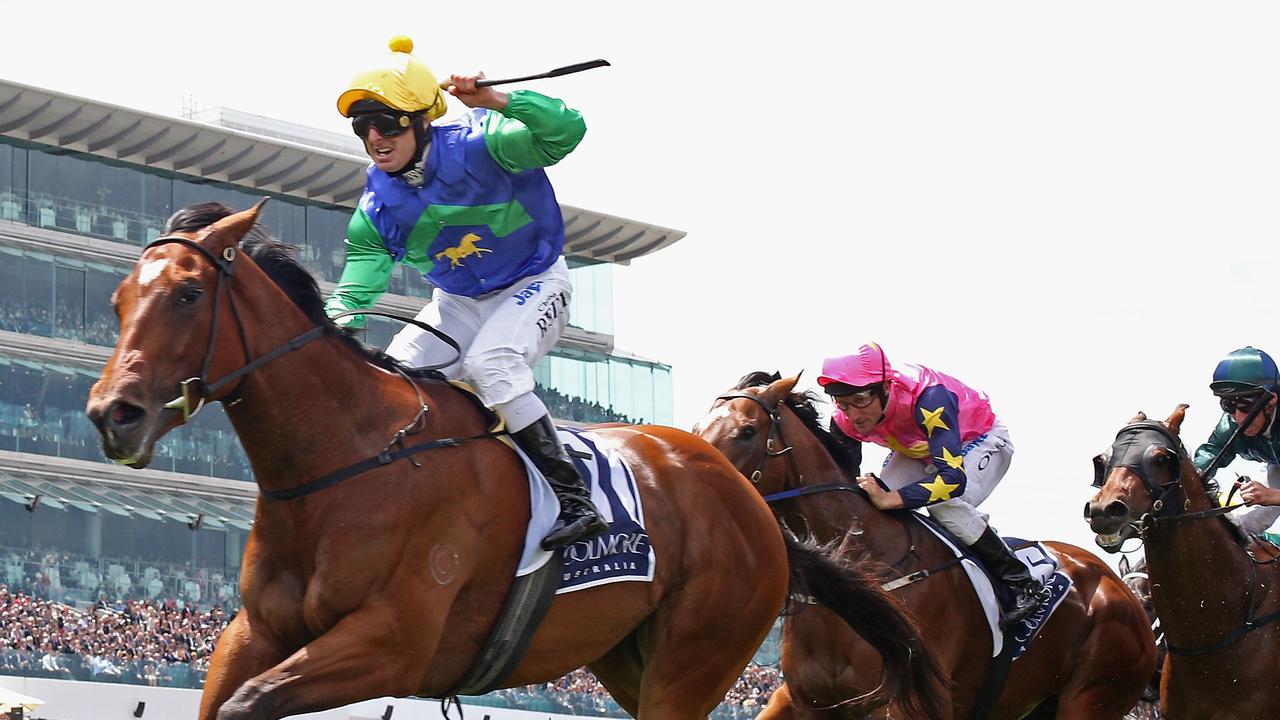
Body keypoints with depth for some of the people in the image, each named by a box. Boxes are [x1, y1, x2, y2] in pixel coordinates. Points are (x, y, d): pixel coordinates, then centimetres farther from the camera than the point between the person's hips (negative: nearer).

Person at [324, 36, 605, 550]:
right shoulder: (376, 205, -9)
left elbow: (565, 131, -37)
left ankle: (574, 500, -31)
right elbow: (358, 284, -7)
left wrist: (495, 101, -49)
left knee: (489, 363, -32)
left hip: (534, 286, -6)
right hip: (460, 301, 6)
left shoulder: (476, 147, -25)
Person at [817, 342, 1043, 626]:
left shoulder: (927, 398, -44)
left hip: (981, 440, -6)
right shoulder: (847, 419, -24)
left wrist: (890, 499, -58)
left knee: (945, 504, -32)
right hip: (918, 451, 6)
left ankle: (1023, 584, -17)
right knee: (869, 503, -16)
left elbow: (953, 477, -50)